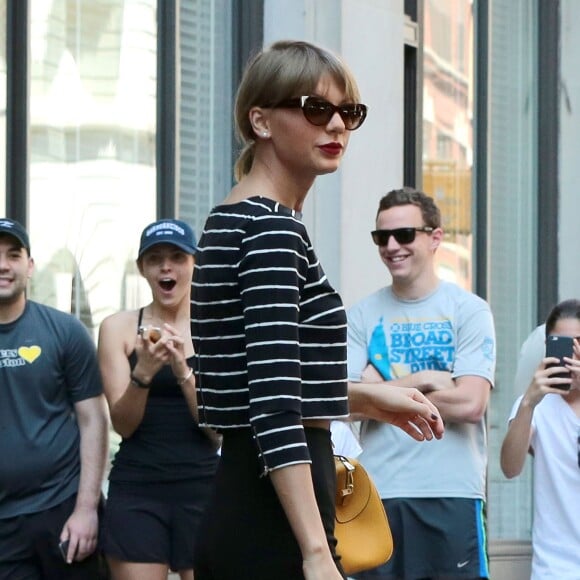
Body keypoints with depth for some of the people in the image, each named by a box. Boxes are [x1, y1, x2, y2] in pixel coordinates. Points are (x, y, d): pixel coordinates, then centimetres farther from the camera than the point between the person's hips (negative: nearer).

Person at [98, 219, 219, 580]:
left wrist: (183, 370, -19)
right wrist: (144, 372, -21)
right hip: (136, 489, 0)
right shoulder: (119, 327, 3)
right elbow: (123, 424, -2)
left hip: (203, 486, 0)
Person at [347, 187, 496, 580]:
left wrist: (383, 393, -5)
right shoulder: (363, 315, 7)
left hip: (451, 492, -2)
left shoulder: (470, 311, 0)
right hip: (378, 491, 3)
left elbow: (470, 404, -12)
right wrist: (419, 380, -9)